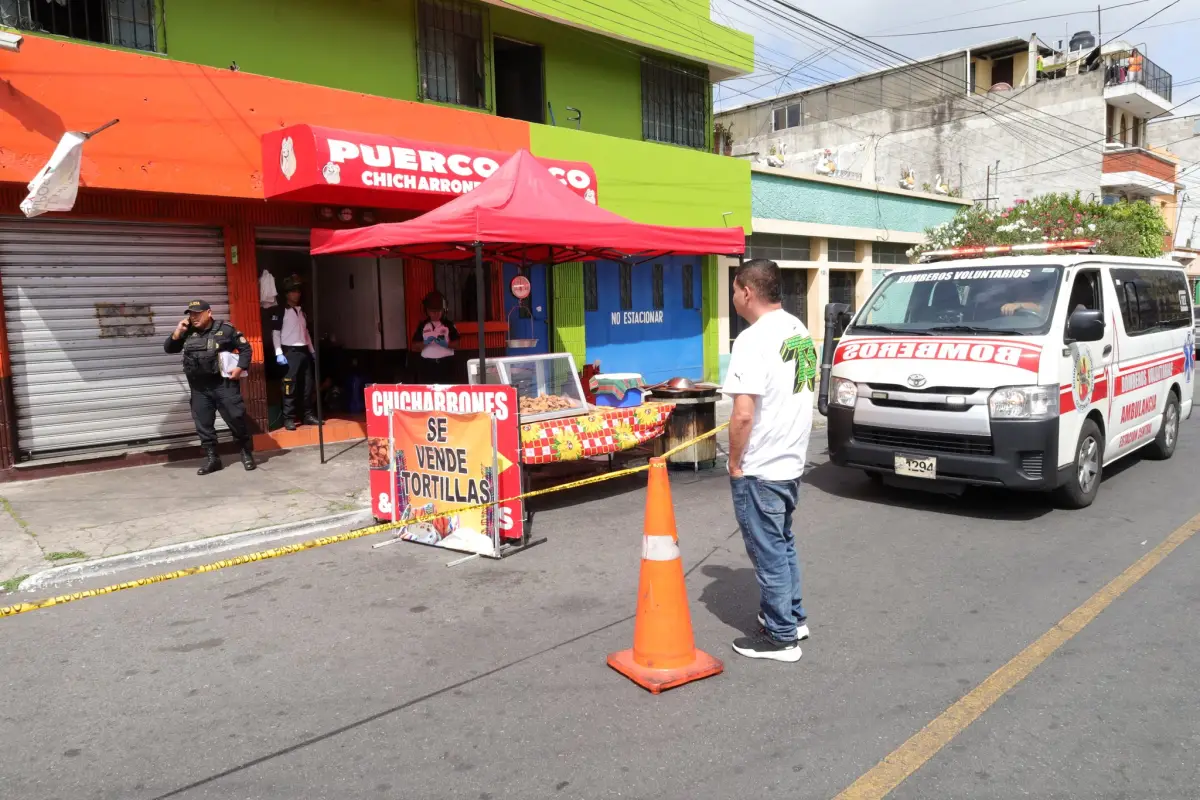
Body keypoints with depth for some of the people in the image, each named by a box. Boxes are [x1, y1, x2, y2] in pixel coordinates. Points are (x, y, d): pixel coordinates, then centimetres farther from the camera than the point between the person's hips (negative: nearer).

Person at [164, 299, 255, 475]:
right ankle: (211, 458, 15)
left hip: (224, 384, -5)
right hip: (199, 387, 5)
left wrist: (240, 368, -12)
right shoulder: (188, 334, 11)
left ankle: (247, 453, 12)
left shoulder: (225, 329, -3)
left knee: (236, 419, -3)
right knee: (203, 424, 6)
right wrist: (178, 331, -1)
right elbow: (169, 349, 13)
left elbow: (245, 348, 1)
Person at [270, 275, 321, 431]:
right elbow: (275, 332, -7)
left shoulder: (301, 311, 18)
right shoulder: (280, 311, -2)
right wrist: (279, 353, -15)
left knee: (308, 385, 7)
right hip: (290, 352, -7)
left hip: (304, 351, 7)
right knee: (290, 386, -8)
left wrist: (312, 351, 18)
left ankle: (308, 415, 15)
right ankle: (289, 418, -5)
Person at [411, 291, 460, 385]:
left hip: (446, 363, 0)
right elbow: (414, 346, 4)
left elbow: (456, 343, 1)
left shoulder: (448, 324, 3)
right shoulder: (422, 325, 5)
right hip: (428, 364, 1)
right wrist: (425, 343, -14)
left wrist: (446, 344, -17)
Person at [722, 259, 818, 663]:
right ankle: (792, 616, 35)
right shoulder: (799, 330, 7)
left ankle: (781, 637, 16)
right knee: (783, 544, 22)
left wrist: (735, 461, -12)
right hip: (791, 460, 9)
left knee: (768, 552, 4)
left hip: (759, 468, -9)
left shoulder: (754, 339, -21)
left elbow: (743, 414, -25)